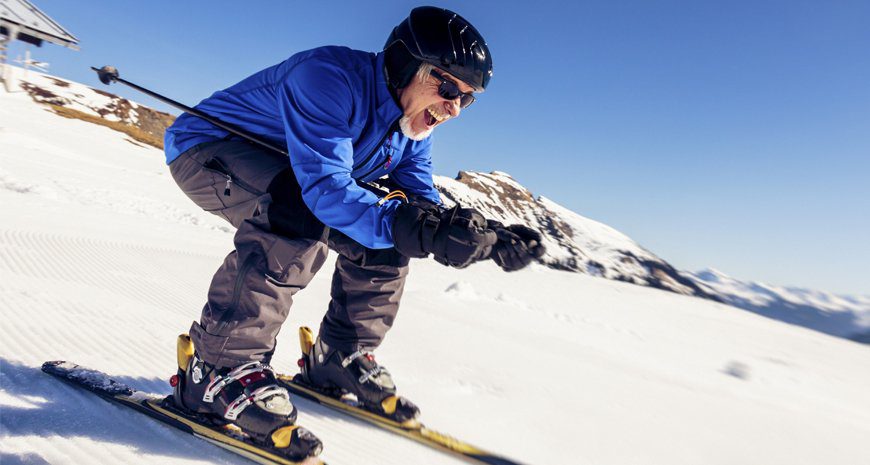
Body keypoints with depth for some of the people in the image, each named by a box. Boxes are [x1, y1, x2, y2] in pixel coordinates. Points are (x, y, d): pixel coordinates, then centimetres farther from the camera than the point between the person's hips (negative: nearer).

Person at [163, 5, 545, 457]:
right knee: (302, 211, -37)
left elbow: (422, 202, -8)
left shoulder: (413, 122, -5)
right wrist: (405, 226, -55)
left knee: (386, 239, -3)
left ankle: (339, 360, 9)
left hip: (285, 176, 8)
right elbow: (326, 186, -40)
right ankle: (222, 369, -26)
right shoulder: (329, 77, -30)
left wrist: (488, 237, -25)